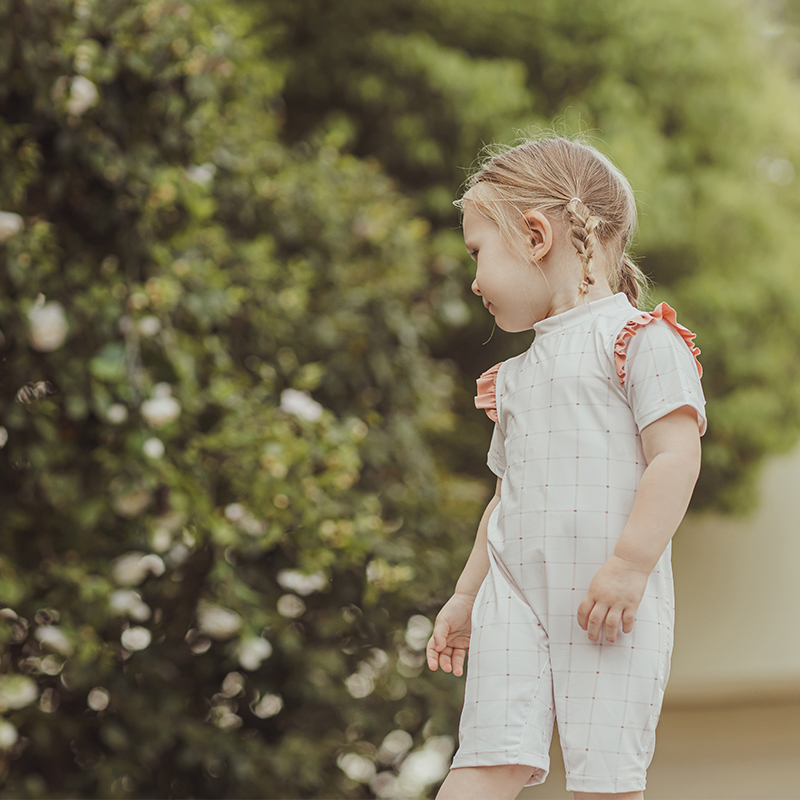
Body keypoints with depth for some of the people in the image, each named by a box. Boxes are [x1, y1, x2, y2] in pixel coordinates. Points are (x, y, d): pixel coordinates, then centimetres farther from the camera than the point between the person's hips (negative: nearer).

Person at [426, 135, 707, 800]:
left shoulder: (640, 339, -4)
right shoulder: (518, 375, 21)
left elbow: (676, 457, -14)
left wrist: (629, 564, -21)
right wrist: (467, 595, 25)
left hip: (612, 602, -6)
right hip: (515, 595, 6)